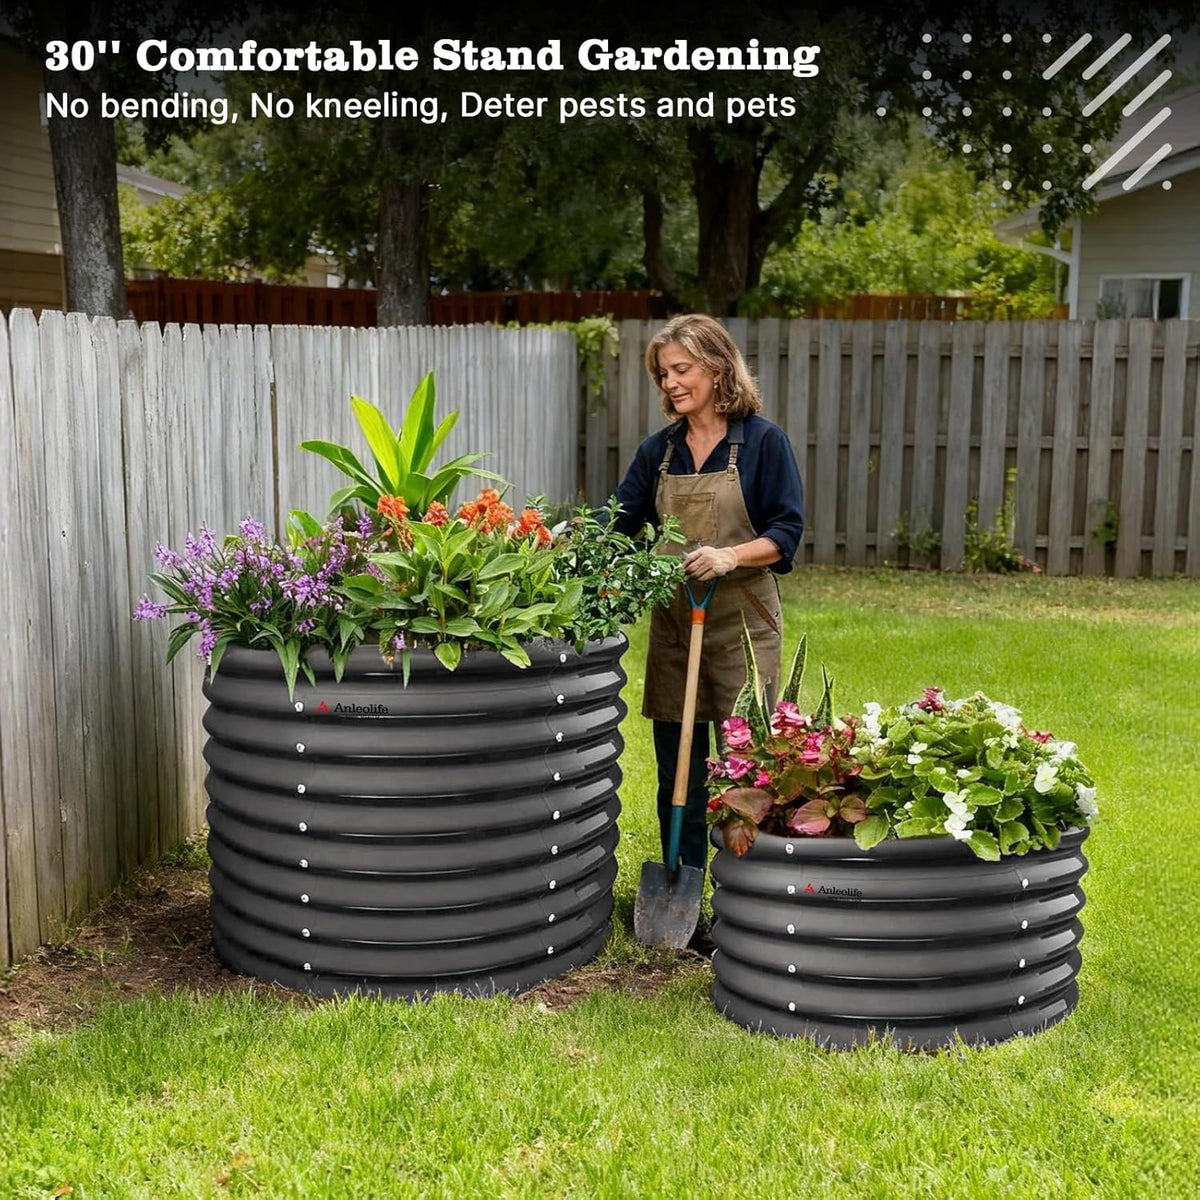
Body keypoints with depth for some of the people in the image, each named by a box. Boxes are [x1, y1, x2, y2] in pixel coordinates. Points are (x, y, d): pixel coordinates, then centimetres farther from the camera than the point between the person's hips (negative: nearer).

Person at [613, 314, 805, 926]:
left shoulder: (763, 441, -4)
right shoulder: (658, 451, 9)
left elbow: (786, 534, -7)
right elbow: (620, 528, 6)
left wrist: (731, 556, -22)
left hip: (742, 621, -4)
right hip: (671, 622, 4)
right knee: (677, 771, 8)